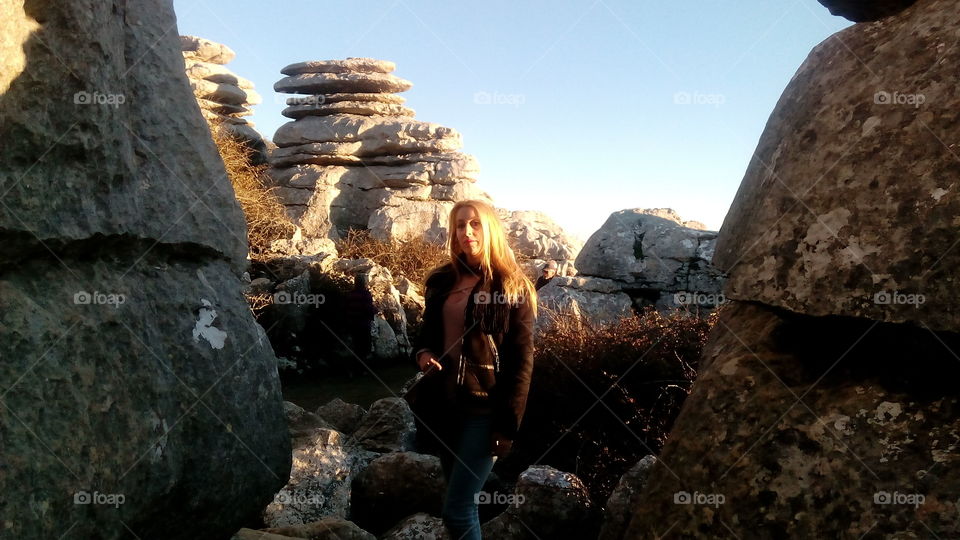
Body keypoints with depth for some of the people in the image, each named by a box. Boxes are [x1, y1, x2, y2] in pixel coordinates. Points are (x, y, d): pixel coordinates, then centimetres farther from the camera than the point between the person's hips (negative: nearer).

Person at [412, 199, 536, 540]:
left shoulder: (511, 287, -7)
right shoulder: (442, 281, 9)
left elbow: (522, 359, -9)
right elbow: (427, 332, 20)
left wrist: (508, 423, -14)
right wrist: (422, 353, -4)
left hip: (484, 408, -6)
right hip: (445, 403, 6)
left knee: (456, 509, -7)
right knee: (463, 500, 16)